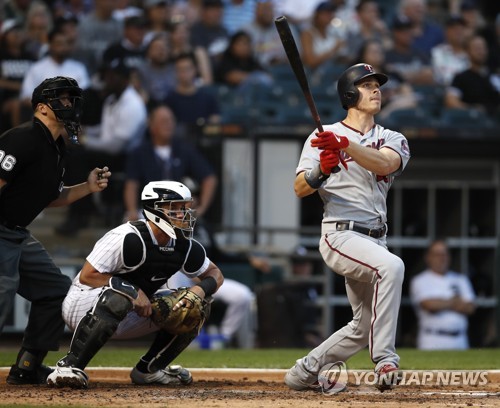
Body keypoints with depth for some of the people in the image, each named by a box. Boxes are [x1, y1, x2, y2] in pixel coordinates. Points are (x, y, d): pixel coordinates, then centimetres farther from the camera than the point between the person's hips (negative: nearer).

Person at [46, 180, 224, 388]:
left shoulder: (184, 247, -3)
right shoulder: (128, 238, -25)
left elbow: (215, 274, 10)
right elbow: (87, 276, -25)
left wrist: (201, 289, -13)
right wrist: (132, 291, -26)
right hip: (84, 305, -7)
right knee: (118, 299, -41)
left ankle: (148, 369, 11)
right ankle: (69, 366, -36)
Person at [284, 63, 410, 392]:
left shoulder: (393, 140, 10)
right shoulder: (323, 137, 3)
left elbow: (384, 163, -15)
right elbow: (300, 189, -5)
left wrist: (344, 145, -30)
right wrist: (321, 170, -26)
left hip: (375, 240, 6)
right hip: (341, 236, -6)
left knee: (364, 328, 11)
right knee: (391, 266, -33)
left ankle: (304, 372, 28)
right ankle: (385, 359, -33)